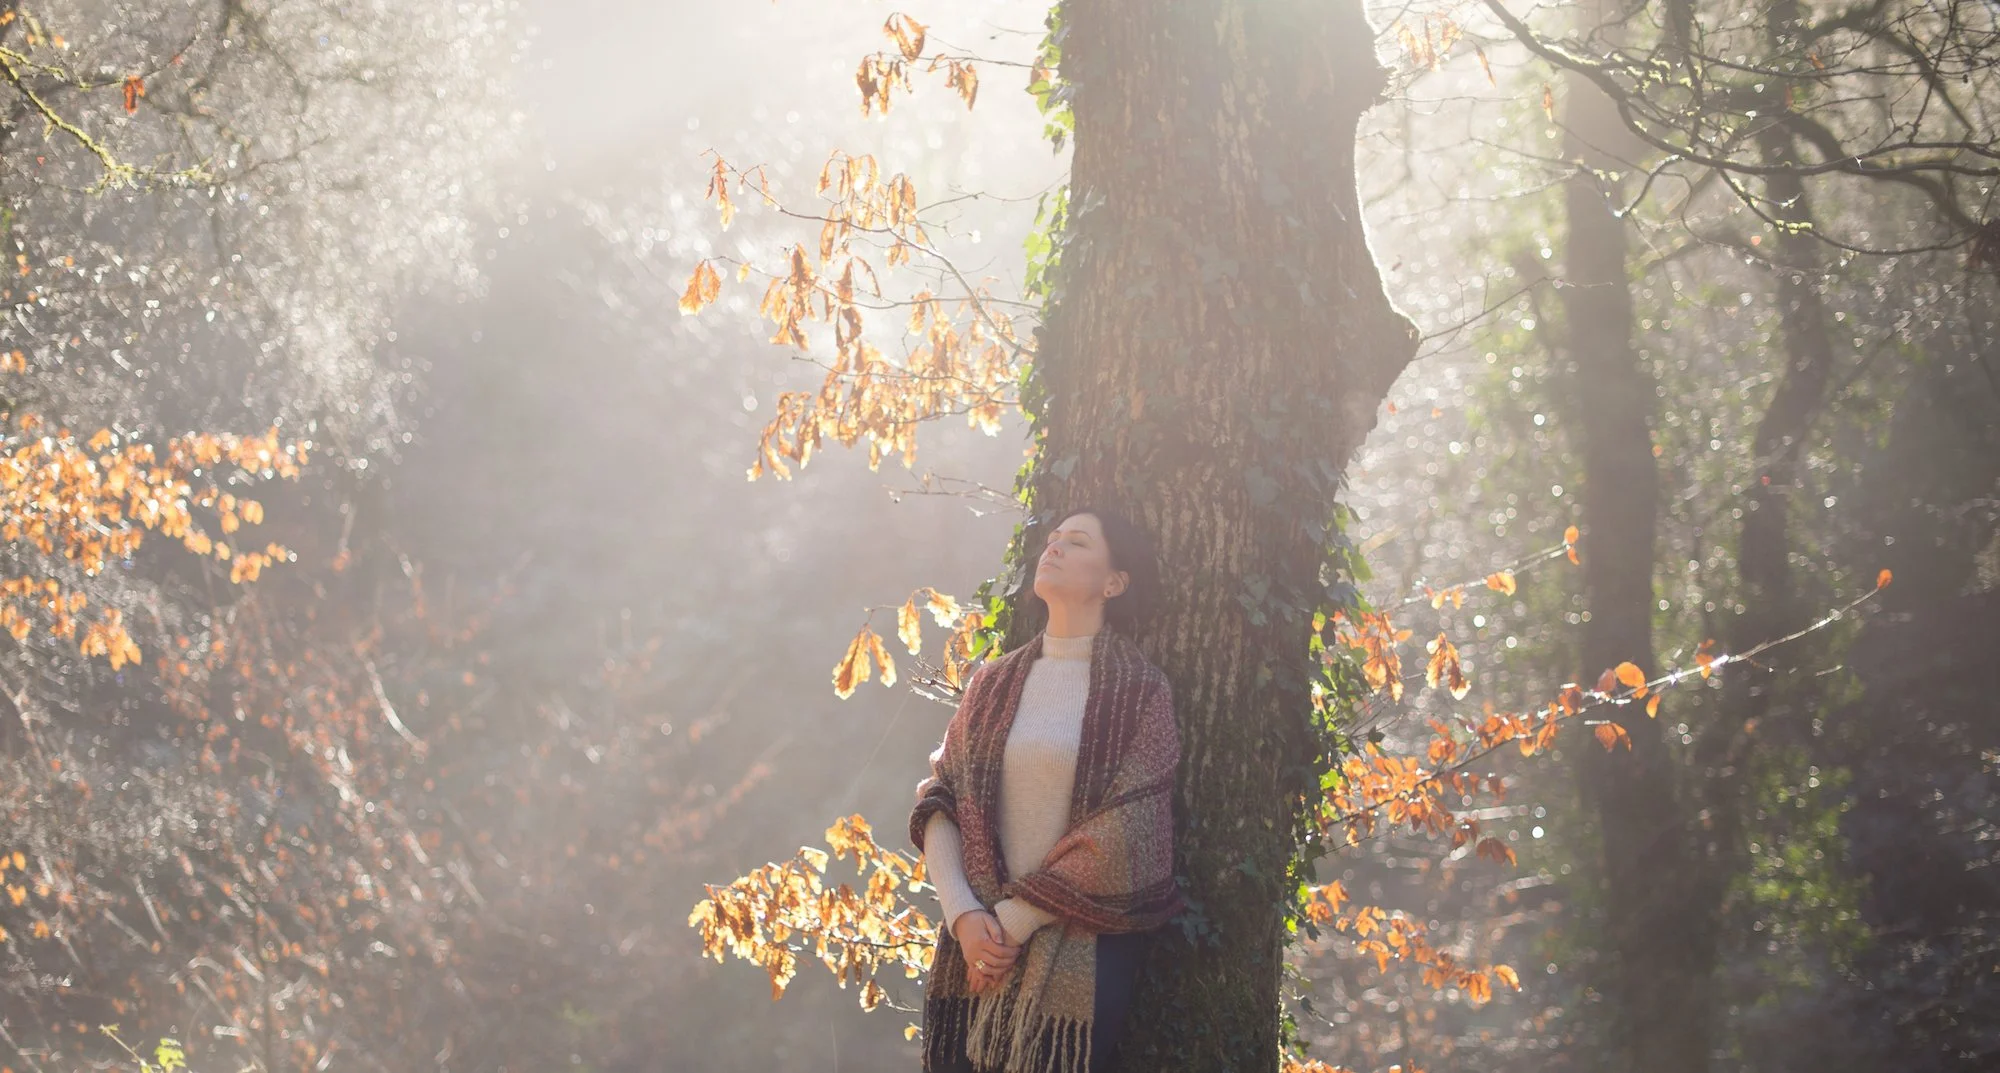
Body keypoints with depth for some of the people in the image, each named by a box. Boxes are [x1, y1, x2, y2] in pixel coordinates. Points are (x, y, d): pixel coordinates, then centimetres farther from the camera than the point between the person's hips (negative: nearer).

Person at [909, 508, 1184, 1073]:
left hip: (1082, 954, -4)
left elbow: (1126, 837, -12)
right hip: (977, 943, 4)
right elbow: (938, 798, 4)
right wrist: (963, 914, -11)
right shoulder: (993, 683, 10)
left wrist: (1016, 919, -13)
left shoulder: (1139, 692, -3)